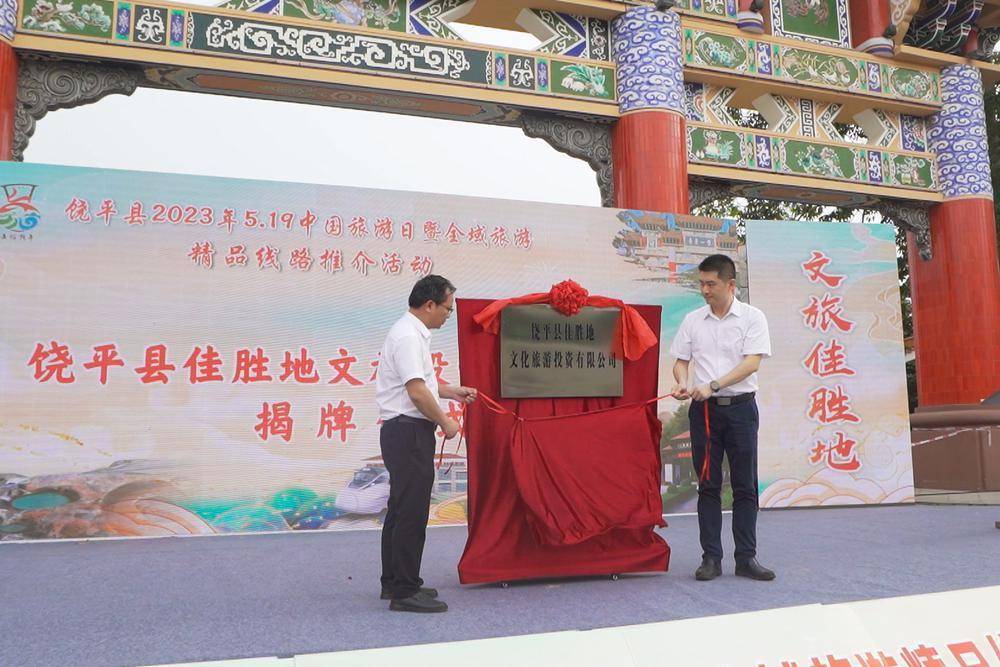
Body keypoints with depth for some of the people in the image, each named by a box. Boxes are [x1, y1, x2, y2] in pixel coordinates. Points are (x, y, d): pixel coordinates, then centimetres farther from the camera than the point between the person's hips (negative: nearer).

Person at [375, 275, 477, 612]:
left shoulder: (412, 332, 16)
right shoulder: (408, 336, -18)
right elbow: (417, 392, -24)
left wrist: (453, 392, 25)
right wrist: (445, 422, -12)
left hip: (405, 432, 11)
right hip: (409, 431, -11)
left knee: (402, 510, 17)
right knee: (411, 513, -7)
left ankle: (394, 582, 27)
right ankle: (405, 591, 0)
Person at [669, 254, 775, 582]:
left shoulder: (752, 317, 0)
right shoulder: (693, 320, 8)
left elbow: (752, 362, -10)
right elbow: (681, 360, 11)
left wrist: (712, 386, -19)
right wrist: (683, 383, -11)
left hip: (741, 407, -2)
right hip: (704, 409, 2)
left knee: (745, 487, 3)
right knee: (708, 486, 4)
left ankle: (746, 558, 11)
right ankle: (711, 558, 10)